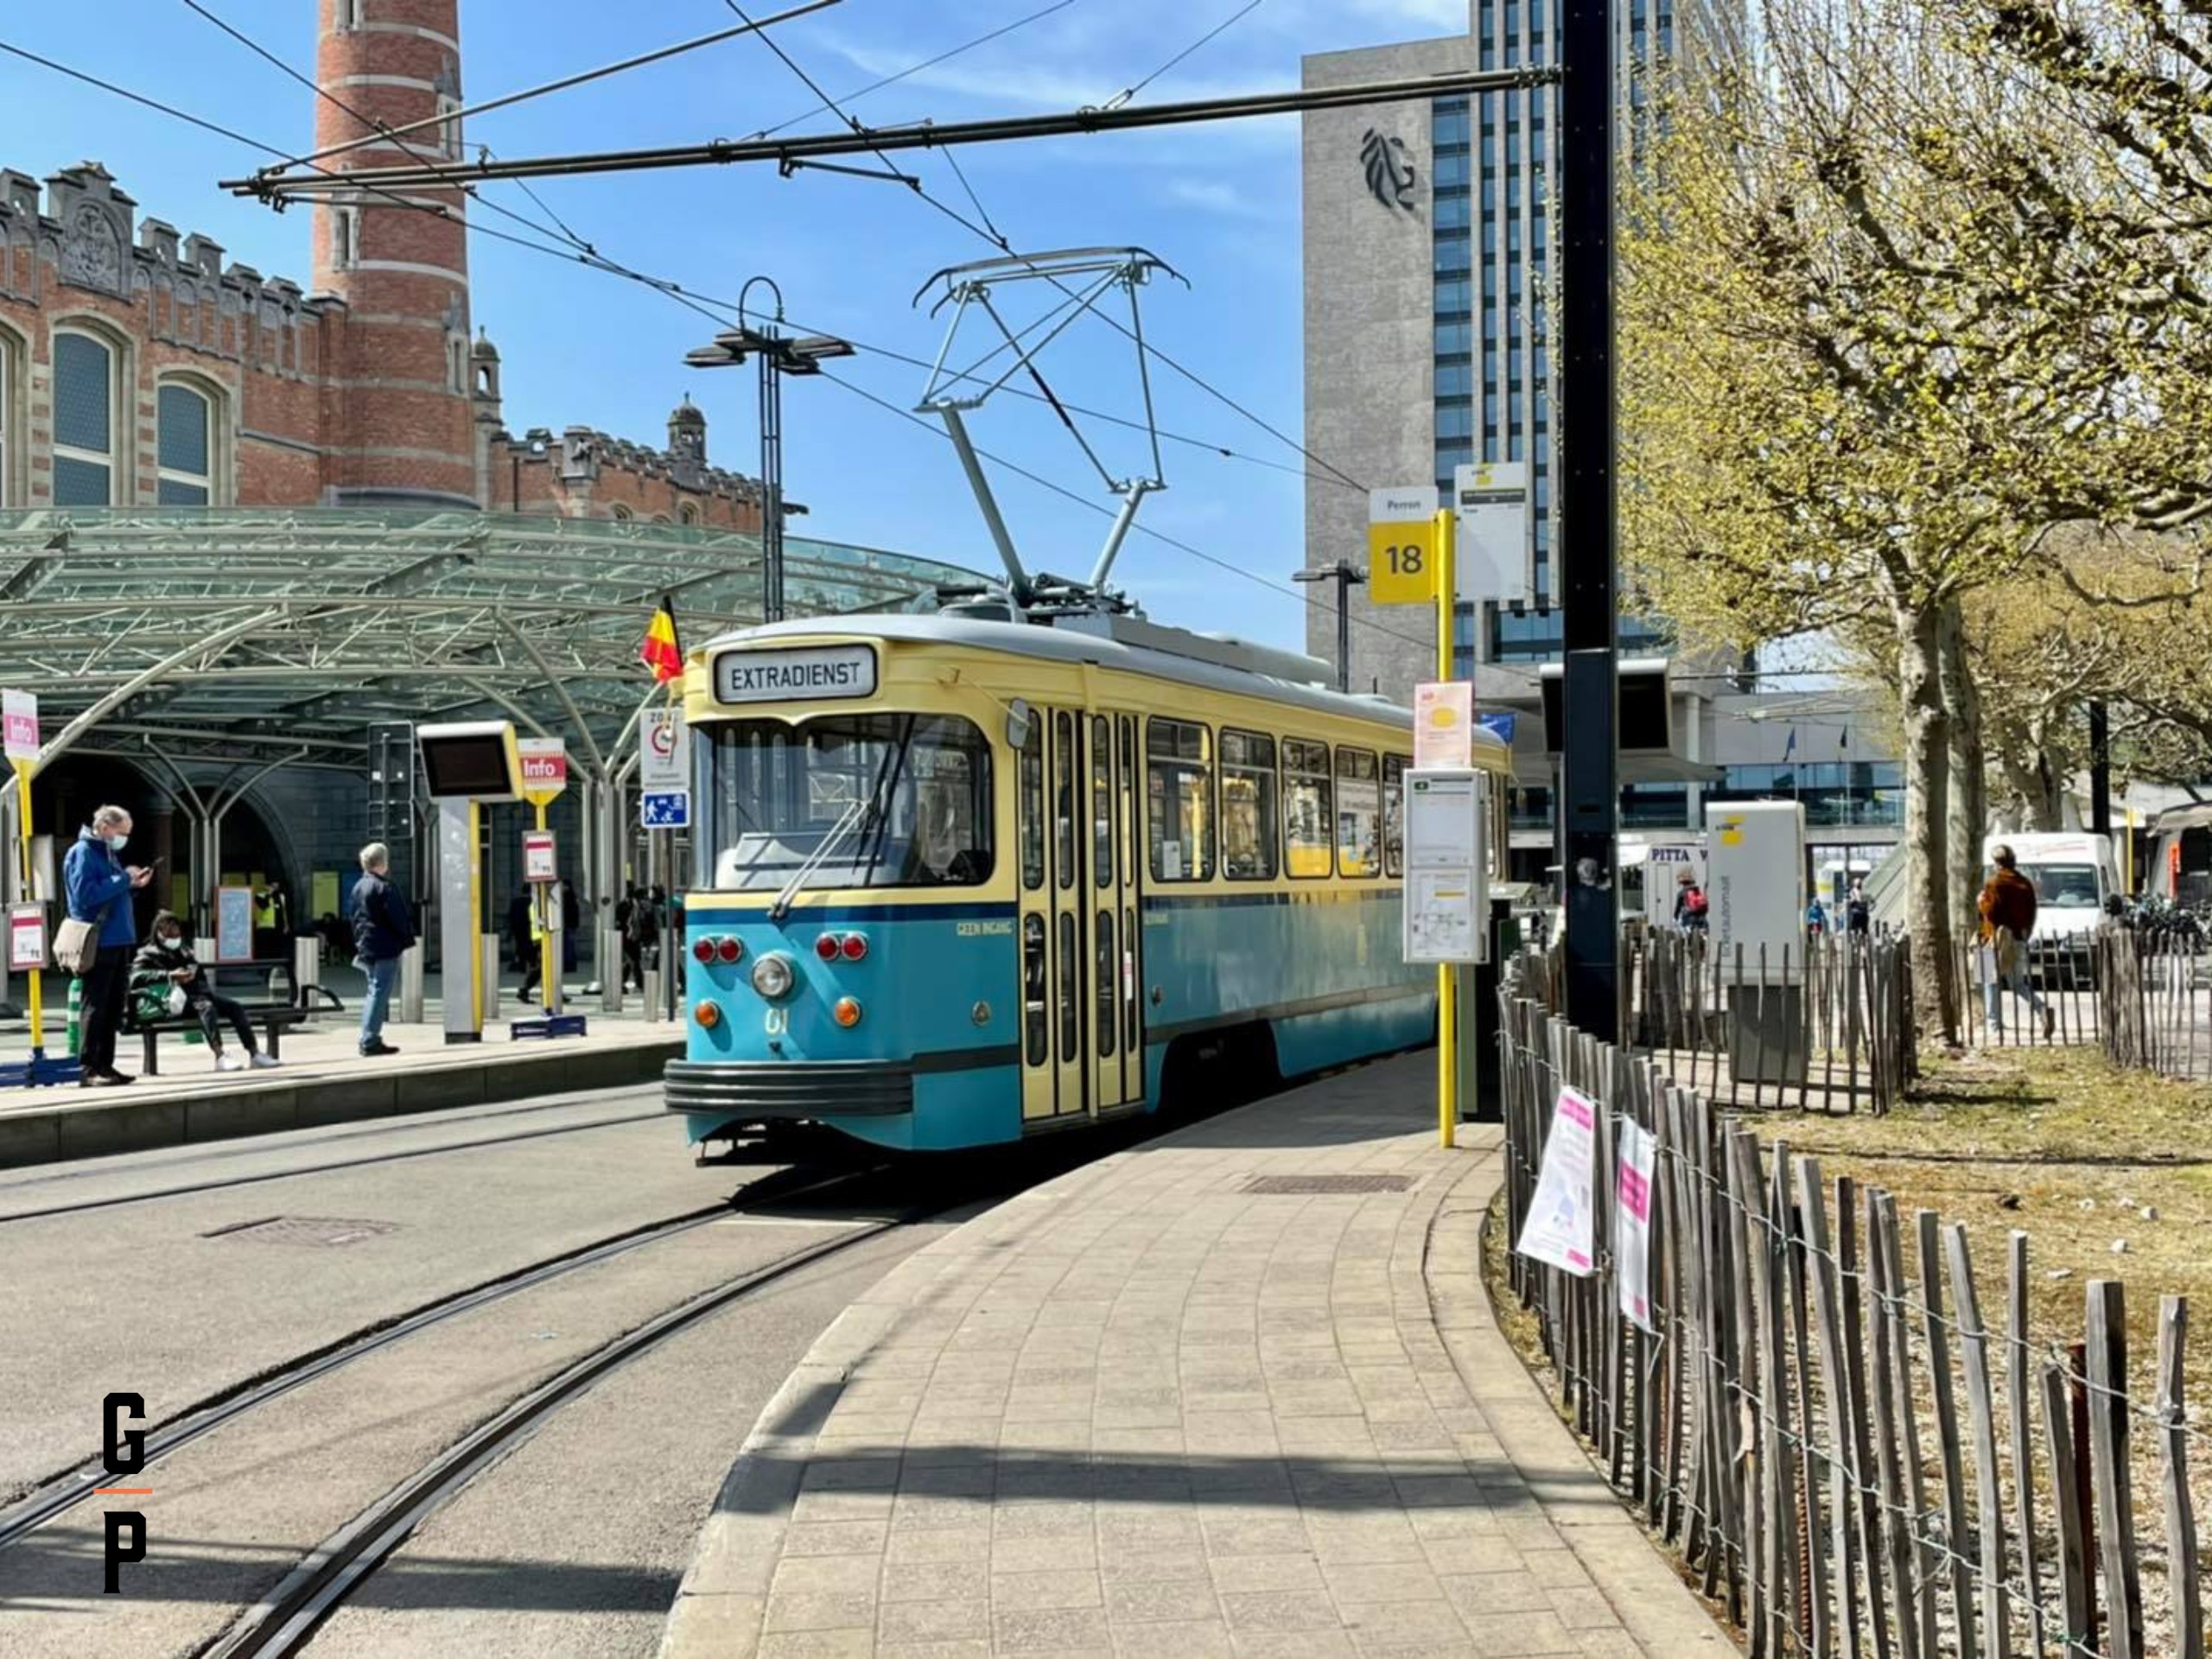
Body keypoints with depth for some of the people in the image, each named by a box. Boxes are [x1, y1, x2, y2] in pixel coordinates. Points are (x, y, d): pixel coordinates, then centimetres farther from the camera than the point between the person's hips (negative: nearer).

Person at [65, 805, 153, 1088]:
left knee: (113, 1008, 11)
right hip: (99, 944, -9)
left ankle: (105, 1065, 17)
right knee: (95, 1007, -7)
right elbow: (85, 895, -21)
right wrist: (123, 879, -16)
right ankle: (87, 1069, -5)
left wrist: (132, 884, 7)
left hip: (118, 941, 9)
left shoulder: (108, 853, 18)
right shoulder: (83, 853, -10)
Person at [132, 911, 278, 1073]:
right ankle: (220, 1058, -52)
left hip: (195, 994, 7)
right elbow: (136, 977, -14)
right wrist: (169, 975, -25)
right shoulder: (149, 954, 5)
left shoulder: (185, 951, 27)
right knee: (205, 1005, -36)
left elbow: (200, 975, 28)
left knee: (234, 1006, -14)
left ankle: (254, 1054, -17)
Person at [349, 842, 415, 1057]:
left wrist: (359, 943, 21)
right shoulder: (383, 887, -14)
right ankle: (370, 1040, -9)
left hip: (366, 948, 9)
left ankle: (369, 1039, 17)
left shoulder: (358, 887, 13)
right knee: (379, 992, -7)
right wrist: (407, 938, 0)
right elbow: (399, 918, -15)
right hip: (386, 948, -9)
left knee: (373, 991, 16)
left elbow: (353, 916, 18)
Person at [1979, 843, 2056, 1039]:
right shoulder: (2025, 883, 9)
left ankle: (1994, 1026, -2)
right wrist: (2026, 935, 20)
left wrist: (1980, 902, 3)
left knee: (1991, 984, 2)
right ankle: (2043, 1008, -9)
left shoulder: (1994, 883, -12)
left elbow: (1990, 910, -17)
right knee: (2019, 983, 14)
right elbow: (2031, 914, 12)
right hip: (2019, 940, 6)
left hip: (1997, 939, -6)